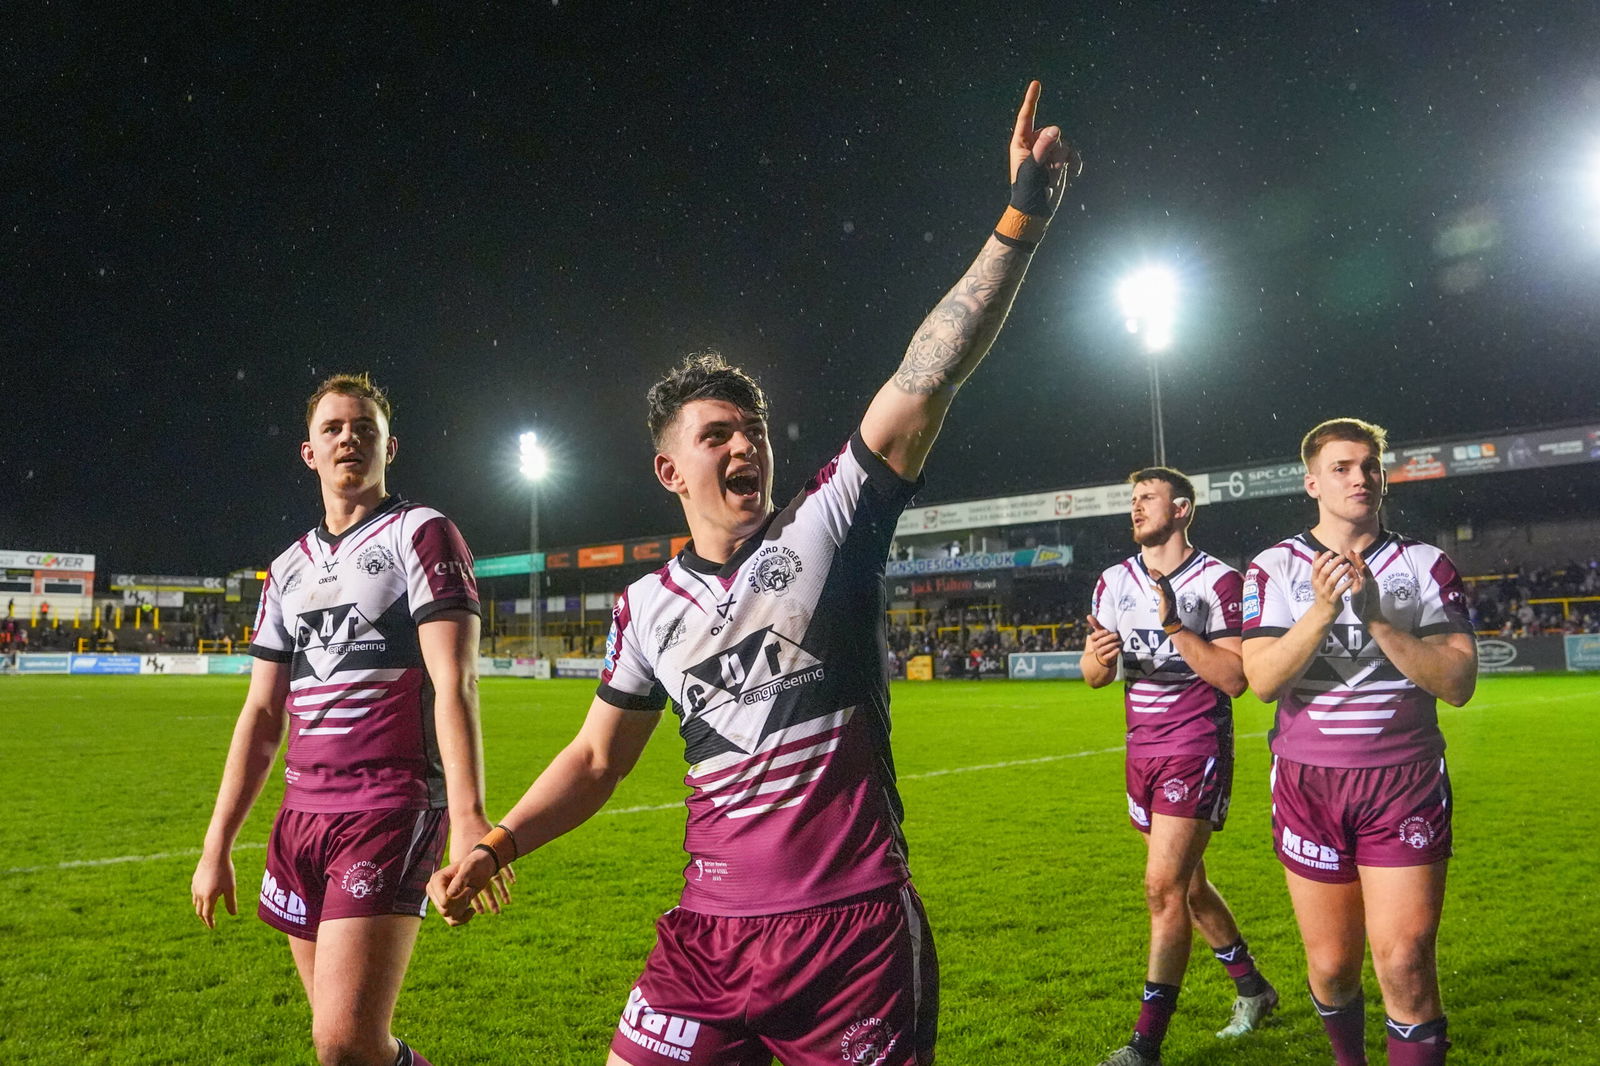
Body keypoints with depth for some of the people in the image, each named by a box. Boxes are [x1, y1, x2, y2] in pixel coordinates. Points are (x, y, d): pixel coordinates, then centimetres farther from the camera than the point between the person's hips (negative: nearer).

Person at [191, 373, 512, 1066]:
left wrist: (468, 819, -24)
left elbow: (455, 682, -13)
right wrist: (217, 845, 14)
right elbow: (263, 712, 18)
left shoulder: (420, 534, -2)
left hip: (391, 813, -6)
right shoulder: (288, 569, 17)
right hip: (302, 819, 7)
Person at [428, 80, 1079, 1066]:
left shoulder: (828, 530, -5)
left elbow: (924, 383, -15)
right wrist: (496, 846, 6)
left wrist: (1022, 220, -21)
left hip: (858, 926, -3)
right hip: (712, 933, 3)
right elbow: (599, 758, 16)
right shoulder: (648, 607, 6)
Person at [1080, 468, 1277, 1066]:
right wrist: (1097, 658, -14)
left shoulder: (1218, 581, -10)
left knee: (1164, 887, -12)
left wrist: (1174, 626, -24)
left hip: (1197, 751, -6)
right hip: (1142, 750, 7)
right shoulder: (1115, 581, 7)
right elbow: (1093, 675, 10)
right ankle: (1253, 990, 38)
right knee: (1188, 886, 16)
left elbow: (1234, 680, -15)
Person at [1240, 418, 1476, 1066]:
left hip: (1405, 785, 0)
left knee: (1404, 965, -10)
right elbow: (1263, 680, -10)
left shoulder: (1427, 566, 4)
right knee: (1331, 965, 8)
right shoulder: (1274, 568, 2)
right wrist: (1322, 610, -23)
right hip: (1309, 785, 0)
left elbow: (1458, 684, -6)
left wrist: (1378, 619, -18)